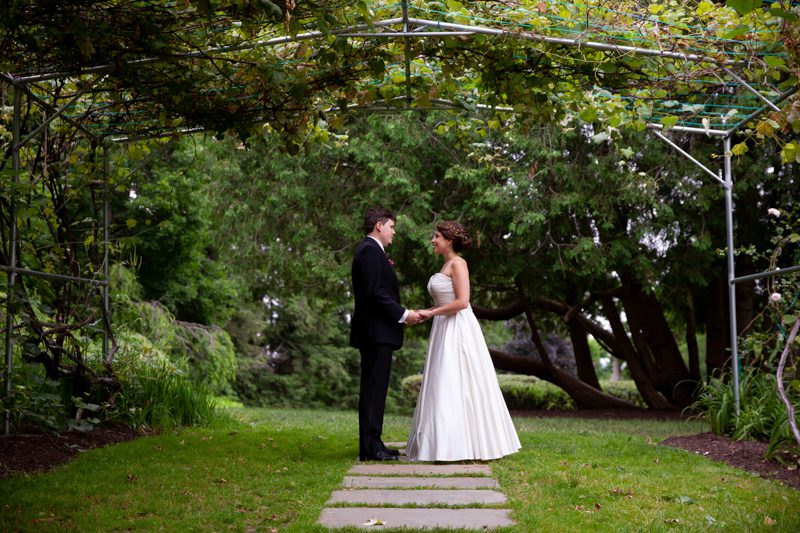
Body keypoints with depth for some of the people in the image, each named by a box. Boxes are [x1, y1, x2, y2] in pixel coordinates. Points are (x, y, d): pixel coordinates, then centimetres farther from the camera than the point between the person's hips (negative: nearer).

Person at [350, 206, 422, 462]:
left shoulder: (369, 250, 20)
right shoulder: (370, 250, -12)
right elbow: (374, 292, -21)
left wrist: (401, 313, 14)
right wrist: (402, 314, -15)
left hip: (374, 332, 11)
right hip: (376, 331, -11)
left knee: (373, 389, 12)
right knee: (374, 388, -9)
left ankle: (371, 445, 17)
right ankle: (370, 447, -6)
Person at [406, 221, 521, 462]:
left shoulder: (458, 264, -11)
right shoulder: (446, 265, 17)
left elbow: (462, 302, -20)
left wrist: (431, 313, -14)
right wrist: (424, 314, 8)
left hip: (458, 331, -10)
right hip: (446, 332, 10)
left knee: (458, 386, -7)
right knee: (445, 388, 9)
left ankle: (465, 446, -3)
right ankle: (451, 444, 13)